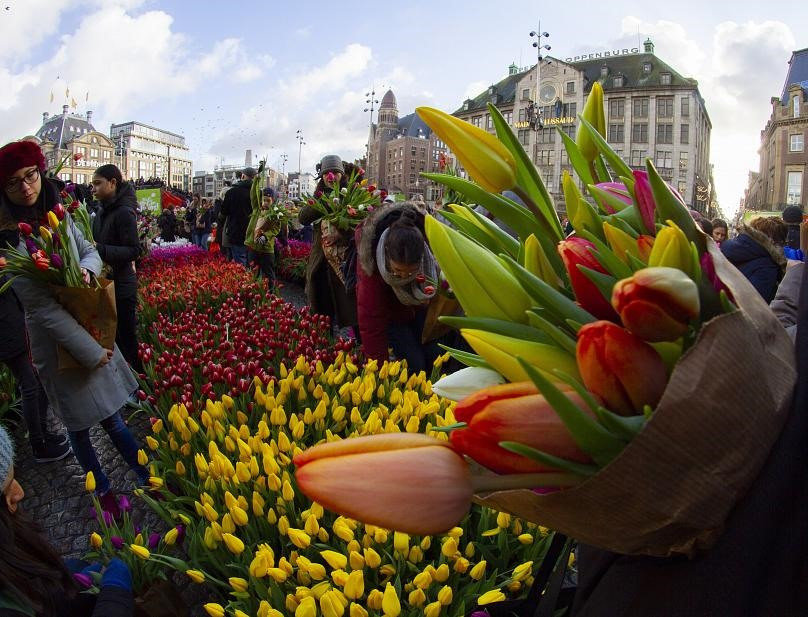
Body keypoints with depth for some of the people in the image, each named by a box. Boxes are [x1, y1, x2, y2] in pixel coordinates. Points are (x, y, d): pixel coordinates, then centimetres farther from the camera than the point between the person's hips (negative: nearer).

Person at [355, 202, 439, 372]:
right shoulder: (371, 263, -37)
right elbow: (371, 320, -33)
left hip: (420, 307, 3)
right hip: (390, 313, -3)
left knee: (436, 357, -6)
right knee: (414, 365, -15)